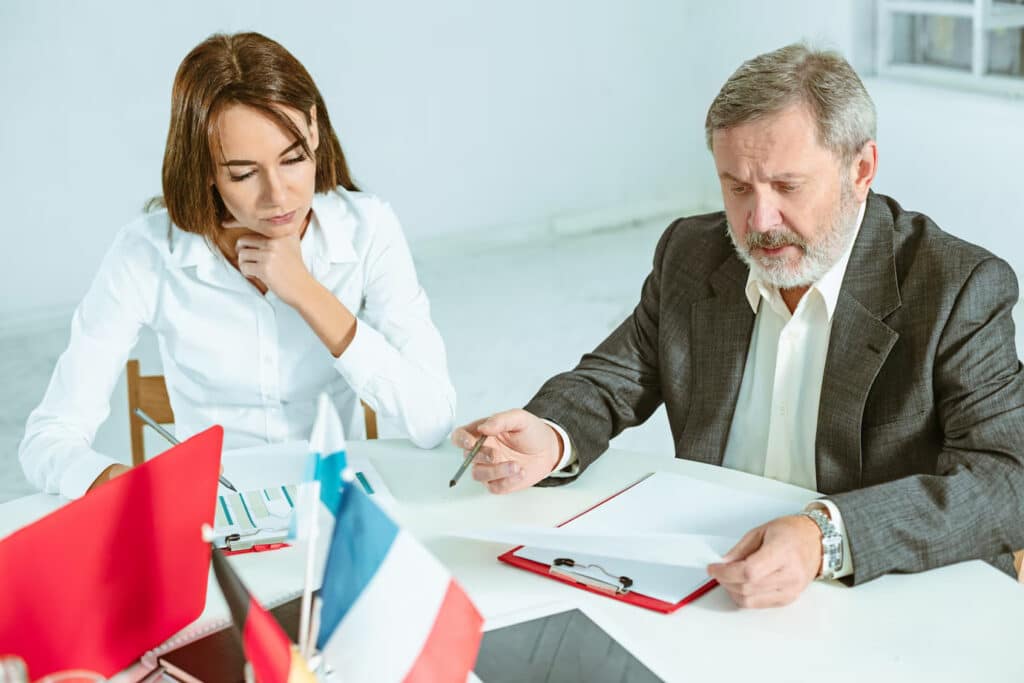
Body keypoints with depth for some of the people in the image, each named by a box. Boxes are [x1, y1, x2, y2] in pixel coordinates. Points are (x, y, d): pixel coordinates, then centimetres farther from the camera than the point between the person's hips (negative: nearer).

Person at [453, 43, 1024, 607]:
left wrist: (827, 537, -40)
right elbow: (611, 380, 9)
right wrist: (552, 442, -16)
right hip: (707, 594, 6)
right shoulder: (692, 255, 1)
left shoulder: (961, 290, -15)